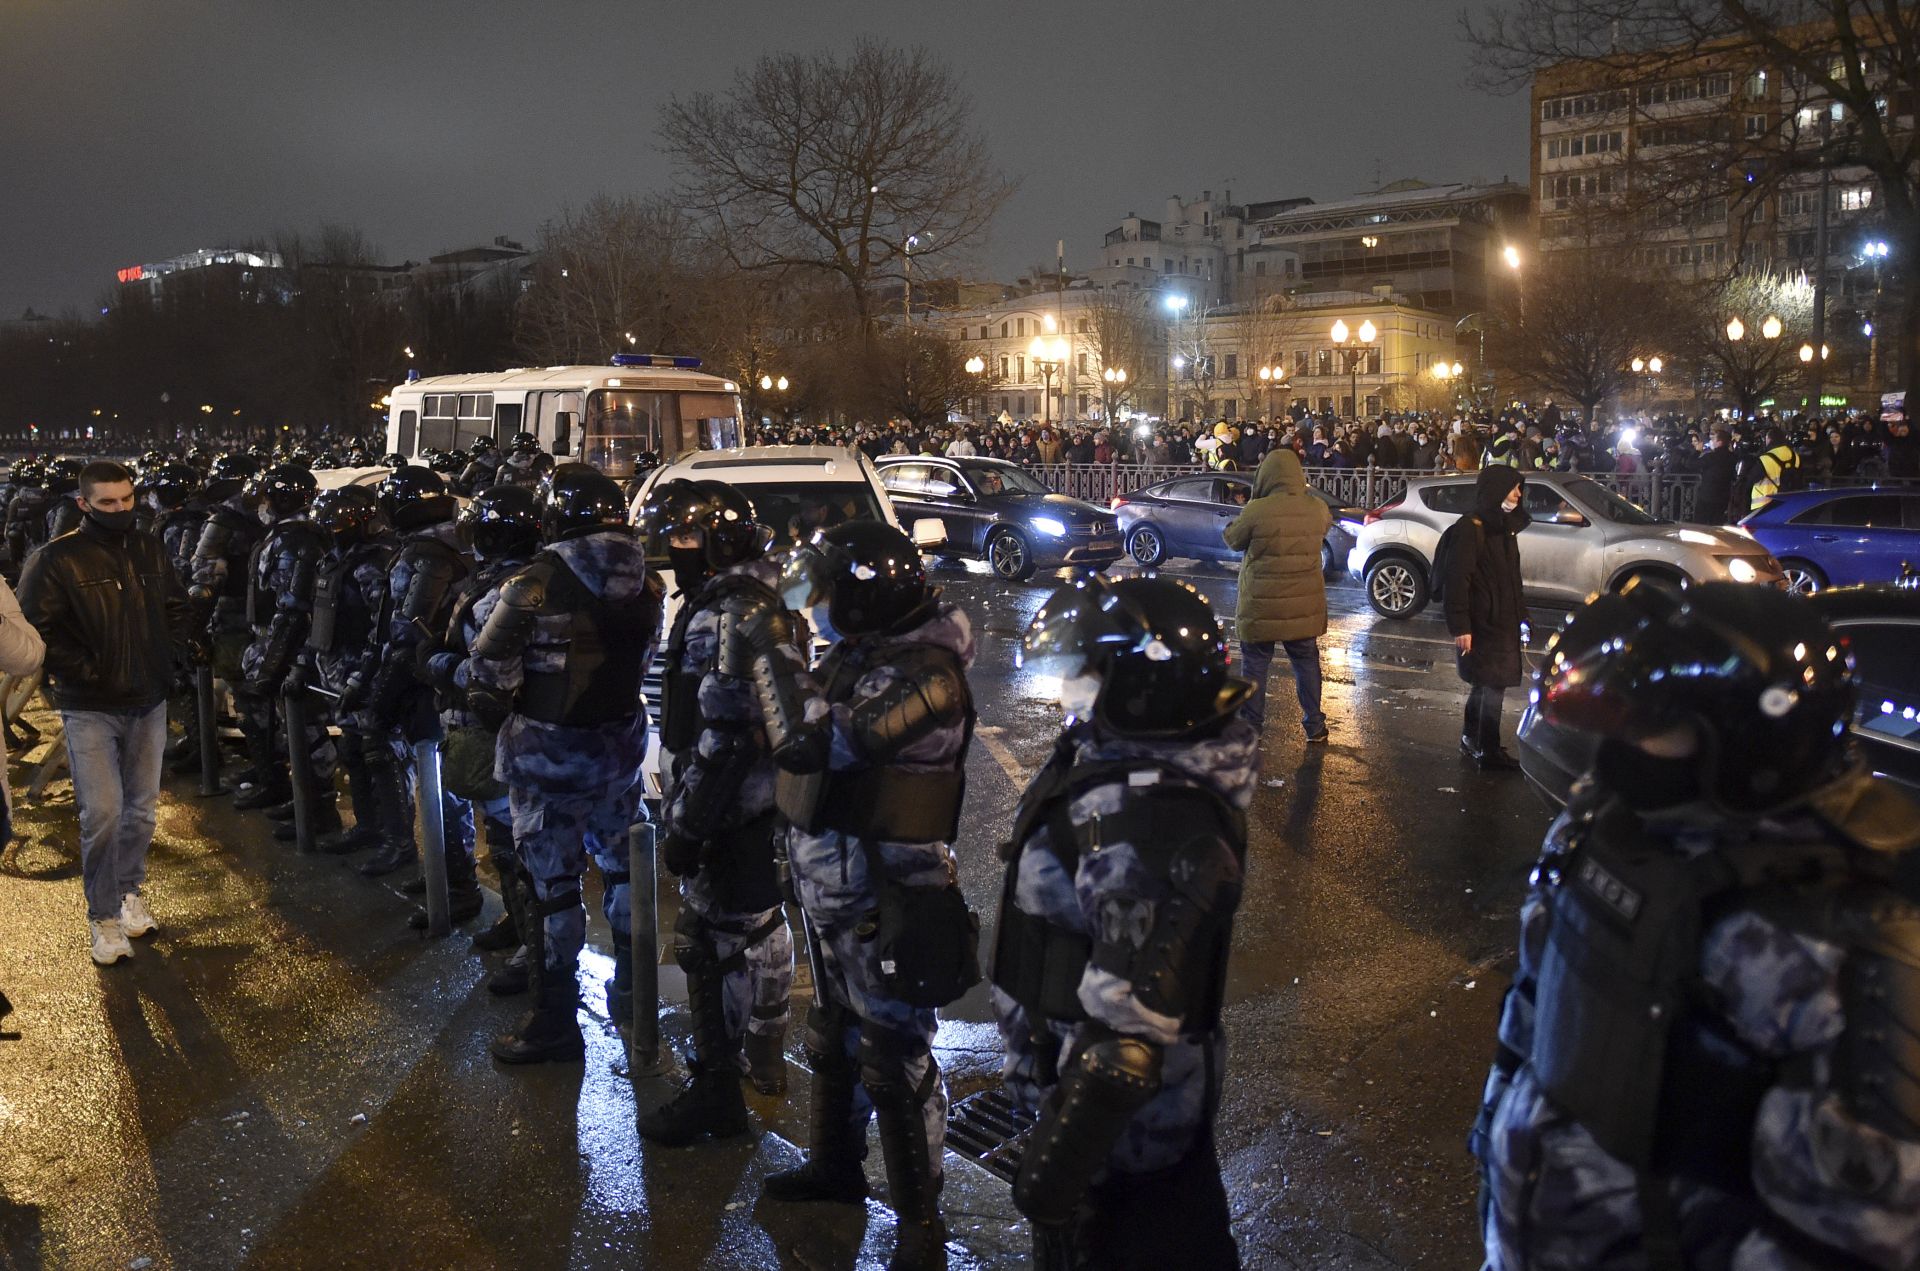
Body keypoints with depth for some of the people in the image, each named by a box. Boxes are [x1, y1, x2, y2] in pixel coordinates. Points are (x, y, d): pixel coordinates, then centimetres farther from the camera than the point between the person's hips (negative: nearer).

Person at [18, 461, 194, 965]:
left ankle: (130, 892, 32)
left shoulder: (149, 550, 6)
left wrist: (183, 639, 1)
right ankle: (103, 916, 7)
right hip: (90, 709, -5)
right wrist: (85, 672, -15)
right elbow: (35, 629, -9)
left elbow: (174, 606, 17)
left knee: (141, 807, 13)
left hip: (148, 702, 5)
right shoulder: (56, 559, -9)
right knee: (102, 813, -8)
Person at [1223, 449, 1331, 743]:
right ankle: (1315, 725, 23)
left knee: (1255, 665, 9)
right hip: (1304, 605, 4)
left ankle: (1252, 726, 13)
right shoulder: (1317, 508, -6)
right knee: (1306, 662, 16)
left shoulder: (1257, 511, -20)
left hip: (1262, 605, -4)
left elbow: (1232, 539, -3)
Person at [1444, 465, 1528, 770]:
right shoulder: (1470, 528, -16)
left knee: (1486, 685, 18)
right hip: (1481, 625, -9)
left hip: (1503, 623, 9)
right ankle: (1489, 752, 6)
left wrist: (1520, 618, 19)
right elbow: (1456, 580, -20)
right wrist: (1460, 627, -23)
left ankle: (1471, 739, 31)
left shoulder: (1504, 527, 13)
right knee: (1491, 686, -4)